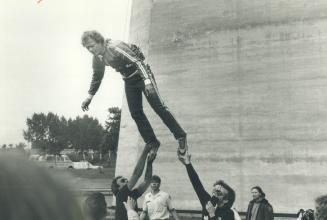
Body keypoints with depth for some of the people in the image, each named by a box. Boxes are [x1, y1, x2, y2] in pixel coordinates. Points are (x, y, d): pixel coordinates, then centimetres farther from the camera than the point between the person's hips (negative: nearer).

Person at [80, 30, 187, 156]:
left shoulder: (115, 48, -26)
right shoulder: (97, 58, -2)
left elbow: (137, 61, -33)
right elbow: (97, 76, 16)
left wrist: (147, 80, -44)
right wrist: (90, 96, 15)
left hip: (142, 76, -8)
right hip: (129, 82, 8)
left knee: (158, 107, -11)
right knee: (136, 113, 2)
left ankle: (181, 137, -2)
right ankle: (153, 144, 13)